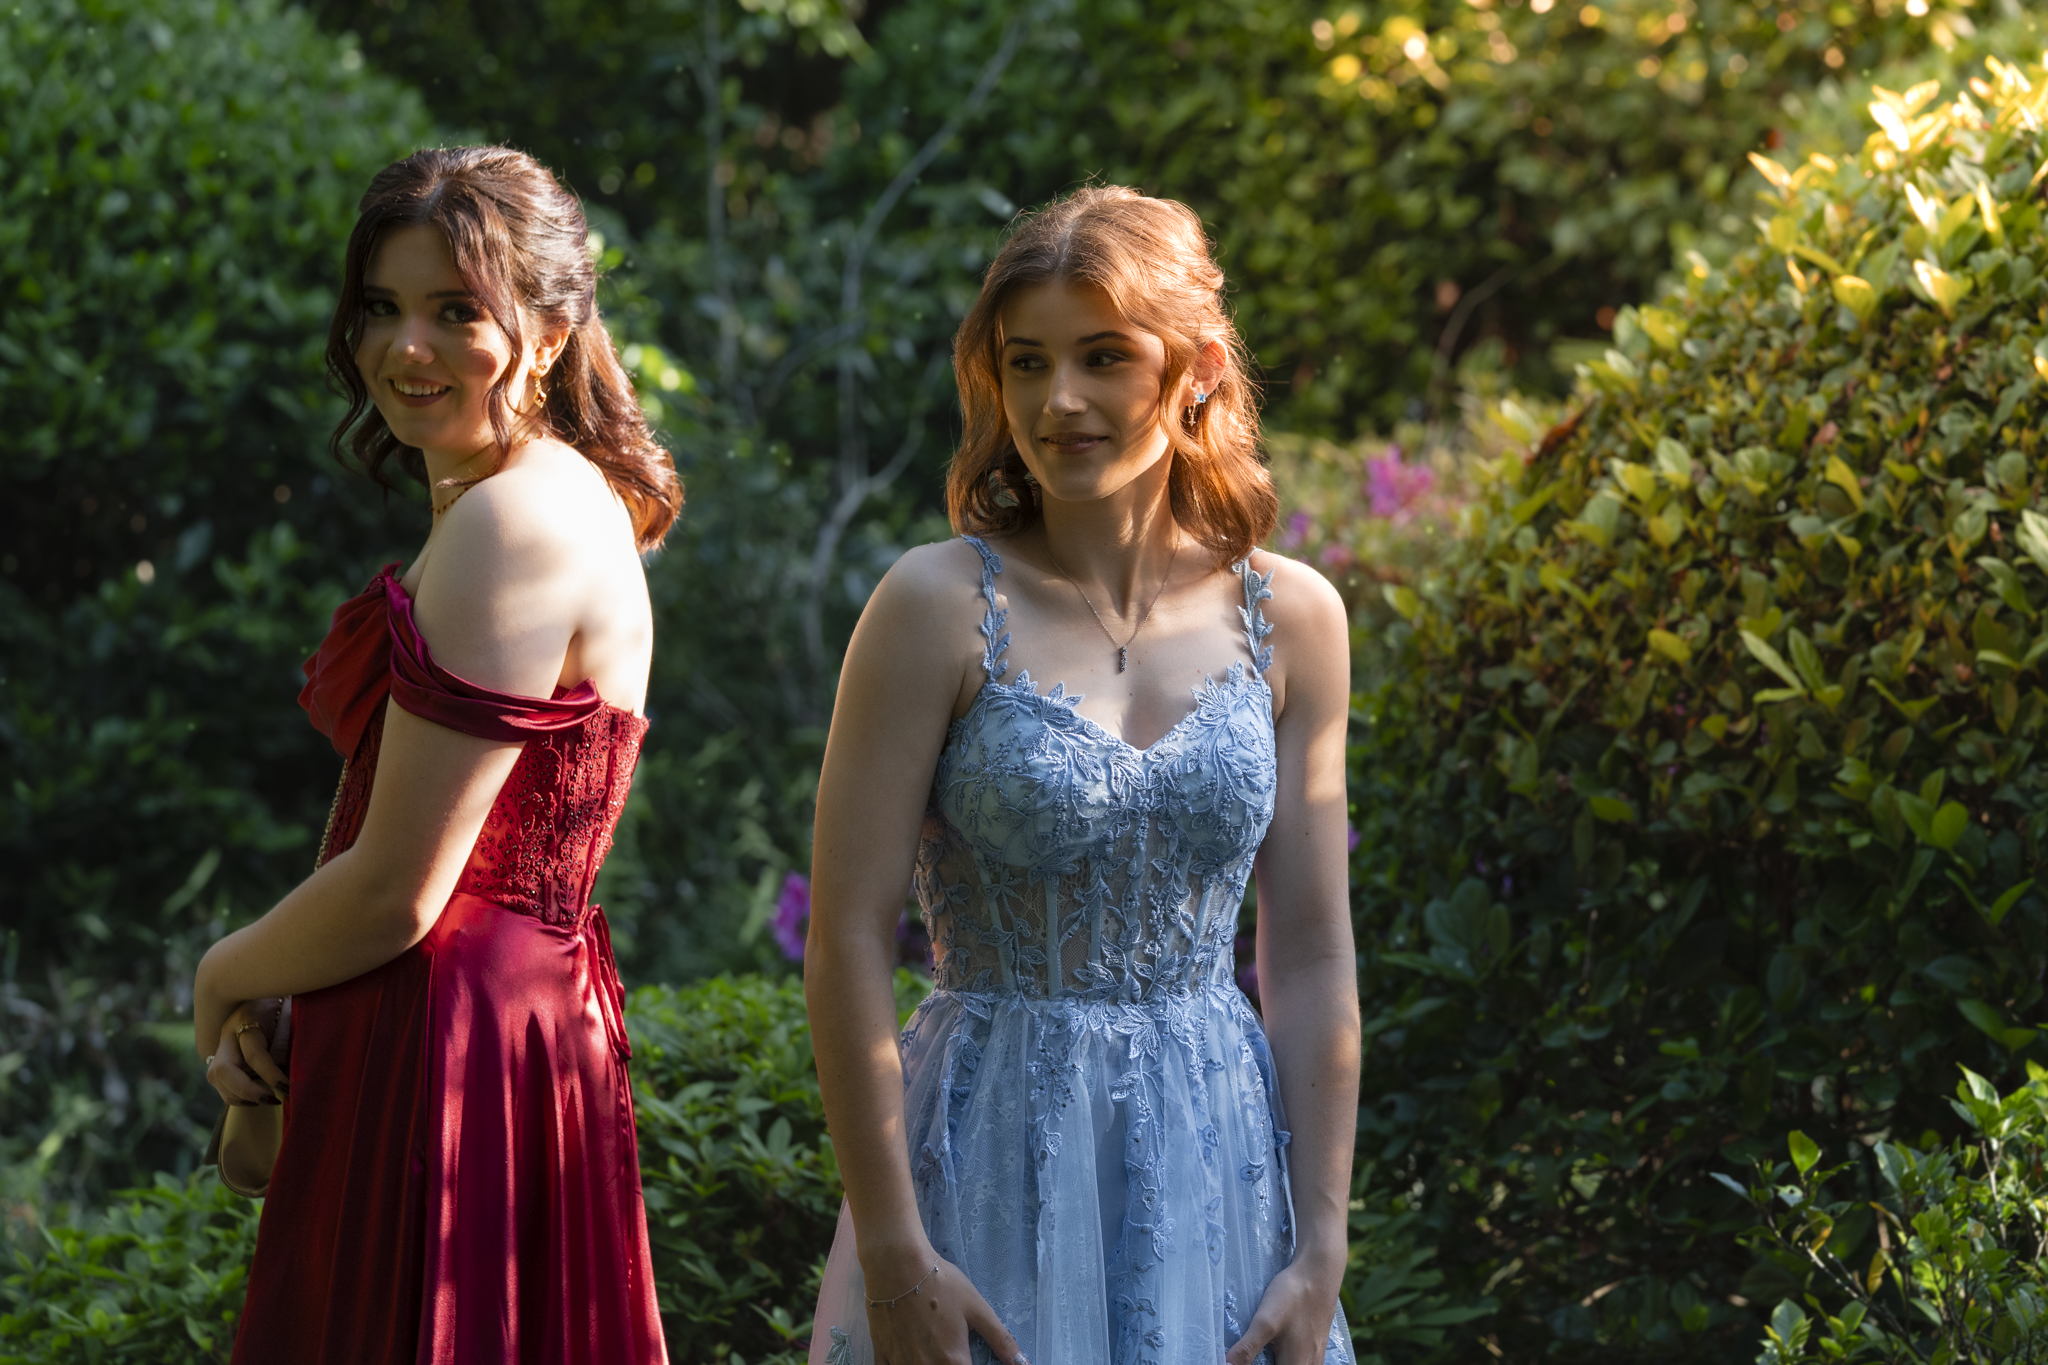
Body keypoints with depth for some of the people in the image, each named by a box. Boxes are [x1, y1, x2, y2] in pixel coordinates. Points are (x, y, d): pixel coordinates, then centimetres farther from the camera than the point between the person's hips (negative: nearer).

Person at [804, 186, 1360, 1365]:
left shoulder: (1289, 617, 2)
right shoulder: (942, 606, -8)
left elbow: (1312, 957, 4)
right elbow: (849, 937, -10)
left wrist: (1321, 1251, 0)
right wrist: (891, 1253, -13)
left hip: (1220, 1163, 3)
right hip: (998, 1164, -3)